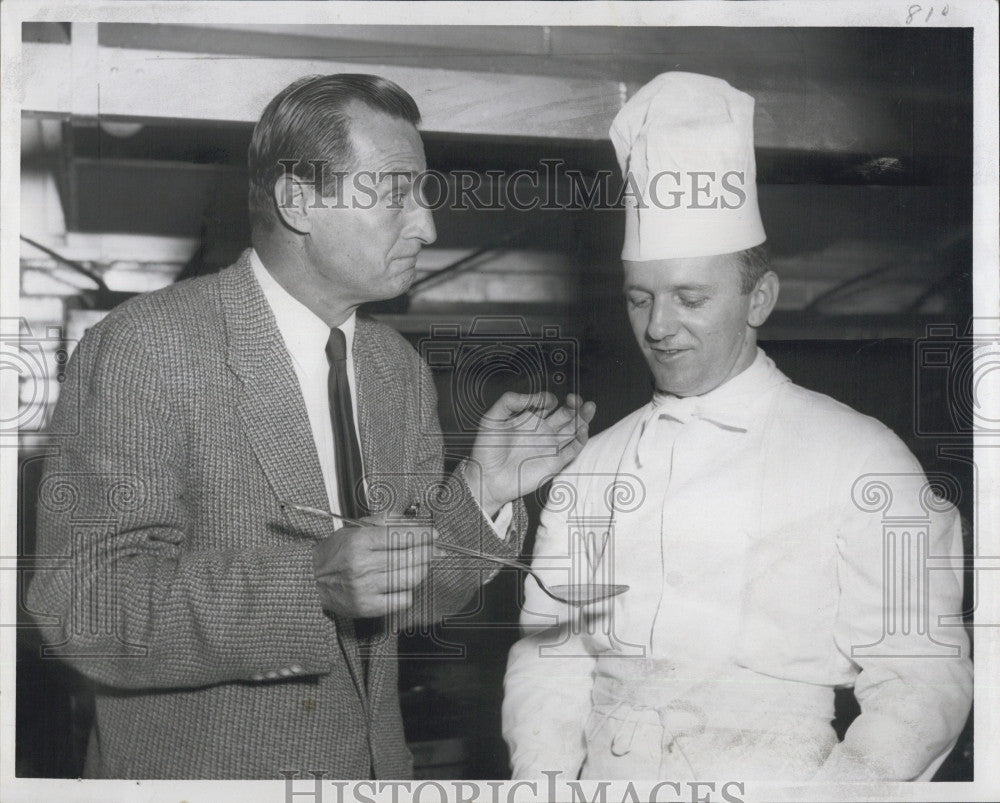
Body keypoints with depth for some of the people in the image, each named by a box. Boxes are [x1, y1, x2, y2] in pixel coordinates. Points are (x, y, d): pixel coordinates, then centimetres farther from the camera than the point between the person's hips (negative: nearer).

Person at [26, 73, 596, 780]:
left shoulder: (400, 369, 2)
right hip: (200, 765, -5)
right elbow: (82, 608, -23)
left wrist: (481, 494, -13)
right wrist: (313, 583, -33)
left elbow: (411, 596, 4)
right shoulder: (148, 347, -17)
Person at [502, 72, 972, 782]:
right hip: (602, 779, 3)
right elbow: (550, 649, 16)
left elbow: (923, 675, 0)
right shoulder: (593, 466, 16)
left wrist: (855, 777, -15)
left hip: (770, 776, -3)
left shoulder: (861, 461, 3)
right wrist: (542, 772, 0)